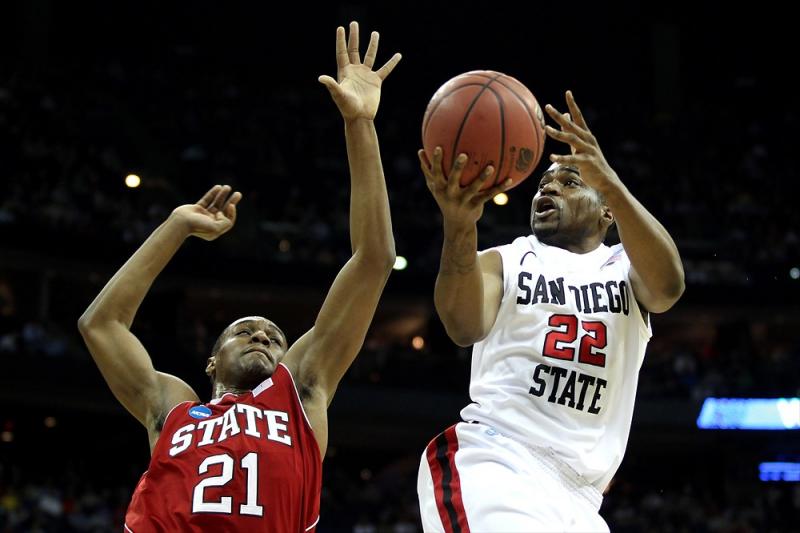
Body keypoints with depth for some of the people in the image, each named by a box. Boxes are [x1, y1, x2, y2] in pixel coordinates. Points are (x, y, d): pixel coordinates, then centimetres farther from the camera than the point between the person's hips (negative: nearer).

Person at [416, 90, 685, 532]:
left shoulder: (625, 269, 12)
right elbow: (466, 329, -14)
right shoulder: (501, 262, 8)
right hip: (494, 467, -4)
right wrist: (459, 227, -32)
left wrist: (610, 181, -27)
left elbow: (668, 286, -13)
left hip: (577, 497, 4)